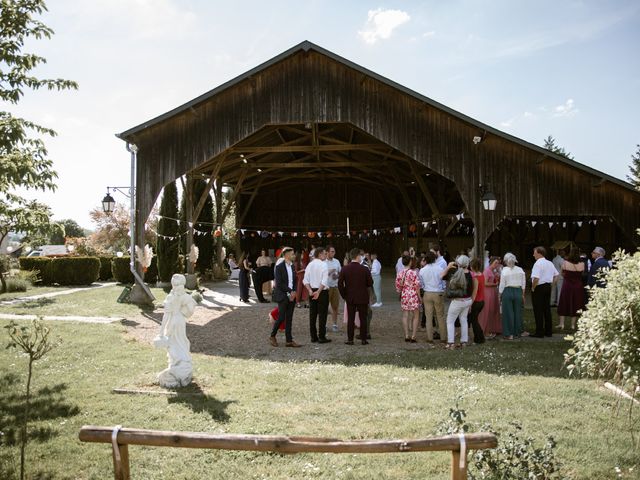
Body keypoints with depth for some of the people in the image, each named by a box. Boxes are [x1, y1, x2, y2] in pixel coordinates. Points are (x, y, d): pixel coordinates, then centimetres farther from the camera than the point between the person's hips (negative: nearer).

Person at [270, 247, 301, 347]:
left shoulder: (292, 266, 11)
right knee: (281, 318, -5)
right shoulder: (279, 267, -9)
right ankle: (272, 337, 14)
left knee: (289, 319, 7)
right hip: (283, 296, -6)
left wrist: (294, 292, -2)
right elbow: (279, 283, -14)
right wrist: (290, 291, -13)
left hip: (292, 296, 6)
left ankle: (289, 340, 11)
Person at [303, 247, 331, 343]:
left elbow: (305, 280, 2)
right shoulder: (323, 265, -11)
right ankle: (321, 337, 2)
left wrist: (310, 290, -5)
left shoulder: (309, 265, 7)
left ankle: (313, 337, 14)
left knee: (312, 314, 9)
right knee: (322, 314, 0)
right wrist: (318, 292, -17)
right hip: (322, 291, -6)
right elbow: (324, 281, -19)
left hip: (312, 292, 6)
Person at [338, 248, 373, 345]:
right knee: (363, 319, 8)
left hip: (350, 298, 1)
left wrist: (344, 295, 5)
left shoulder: (345, 269, -6)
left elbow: (340, 284, -6)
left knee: (350, 319, 8)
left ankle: (350, 339, 9)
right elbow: (370, 283, -5)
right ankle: (363, 339, 12)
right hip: (362, 298, -1)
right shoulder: (365, 269, -11)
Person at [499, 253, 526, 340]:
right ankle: (517, 332, 22)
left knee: (508, 313, 2)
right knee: (517, 312, 12)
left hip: (507, 292, -4)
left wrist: (500, 296, 2)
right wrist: (522, 295, 18)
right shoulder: (520, 270, 5)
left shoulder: (504, 270, -7)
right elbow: (523, 284, 9)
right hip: (518, 292, 4)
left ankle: (509, 334, 5)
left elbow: (502, 285, -6)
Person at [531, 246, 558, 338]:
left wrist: (533, 288, -13)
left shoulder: (538, 264, -18)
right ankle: (548, 332, 19)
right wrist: (551, 283, 16)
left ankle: (539, 332, 1)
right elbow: (556, 274, 18)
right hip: (548, 287, 8)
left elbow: (536, 278, -27)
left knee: (538, 311, -2)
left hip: (539, 288, -8)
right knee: (547, 309, 14)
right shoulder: (550, 263, 10)